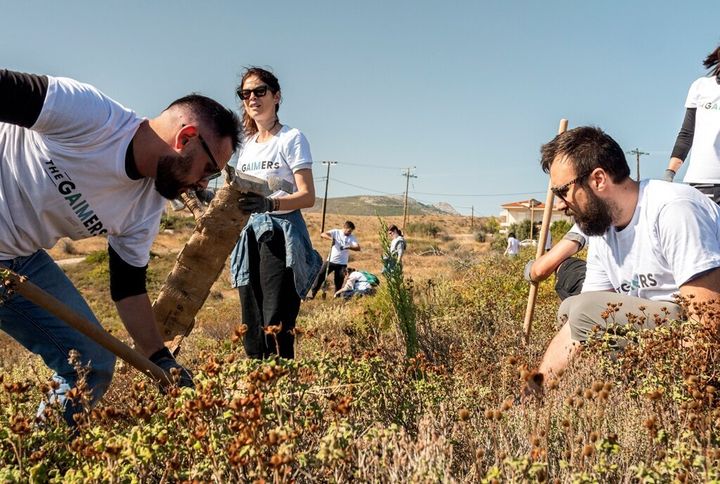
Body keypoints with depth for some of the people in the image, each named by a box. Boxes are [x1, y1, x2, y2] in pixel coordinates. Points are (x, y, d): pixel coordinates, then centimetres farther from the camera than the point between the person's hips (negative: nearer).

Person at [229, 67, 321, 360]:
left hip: (282, 234, -7)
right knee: (251, 328, 7)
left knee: (276, 327, -14)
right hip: (250, 234, 7)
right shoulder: (247, 145, 18)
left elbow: (308, 197, -12)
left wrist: (269, 204, -30)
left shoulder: (291, 138, -3)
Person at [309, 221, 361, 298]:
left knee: (339, 281, 4)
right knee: (321, 276, -2)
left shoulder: (352, 237, 1)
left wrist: (348, 247, -29)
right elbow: (322, 234, -11)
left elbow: (358, 248, -12)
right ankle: (312, 293, 4)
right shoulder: (336, 232, -1)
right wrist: (331, 238, -30)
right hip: (331, 260, 0)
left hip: (342, 263, 0)